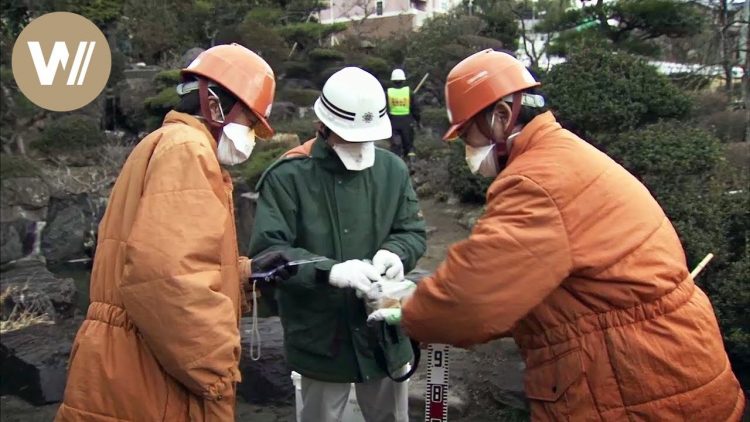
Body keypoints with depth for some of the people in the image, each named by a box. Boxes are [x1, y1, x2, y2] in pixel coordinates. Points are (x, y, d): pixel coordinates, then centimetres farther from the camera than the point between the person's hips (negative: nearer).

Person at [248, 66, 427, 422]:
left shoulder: (392, 169, -3)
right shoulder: (288, 176, -15)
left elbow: (414, 232, 5)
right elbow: (267, 251, -19)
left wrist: (395, 252, -18)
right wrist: (329, 271, -32)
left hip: (384, 333, 4)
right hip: (320, 338, -3)